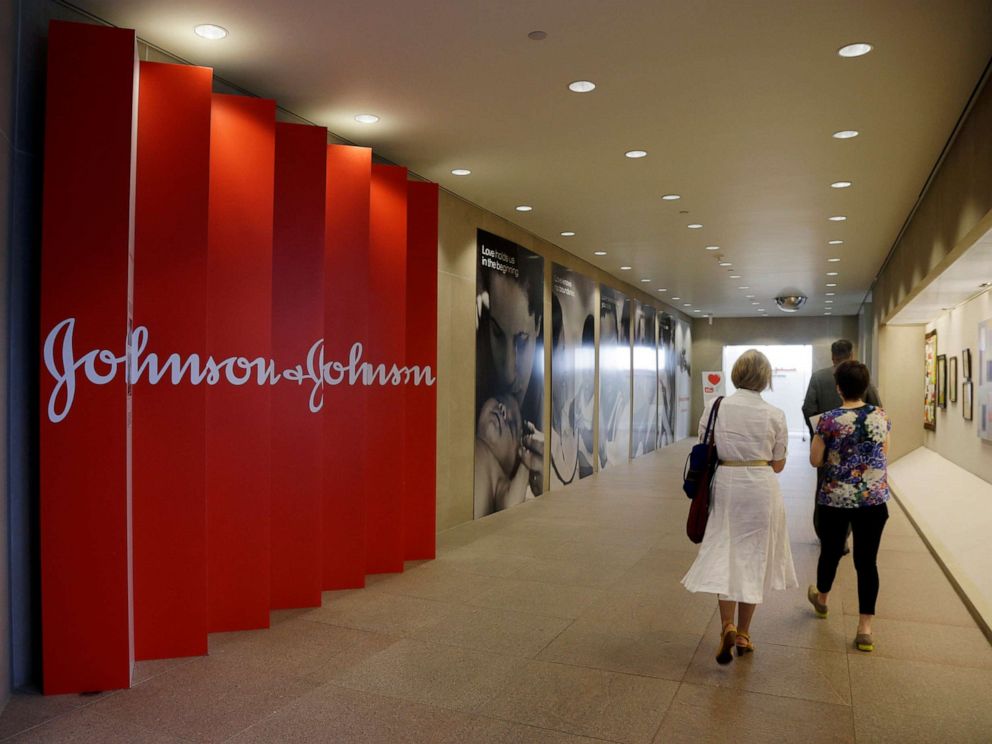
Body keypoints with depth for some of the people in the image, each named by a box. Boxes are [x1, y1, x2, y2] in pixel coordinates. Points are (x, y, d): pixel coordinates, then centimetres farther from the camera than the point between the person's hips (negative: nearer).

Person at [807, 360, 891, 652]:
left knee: (831, 550, 17)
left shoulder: (829, 420, -12)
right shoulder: (881, 416, -1)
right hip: (874, 498, 2)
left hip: (835, 498, -2)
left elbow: (815, 460, -7)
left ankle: (821, 598, 43)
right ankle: (865, 629, 7)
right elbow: (884, 454, 10)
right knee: (866, 560, 5)